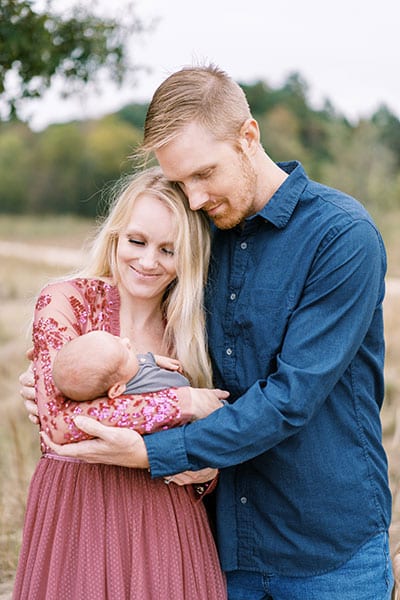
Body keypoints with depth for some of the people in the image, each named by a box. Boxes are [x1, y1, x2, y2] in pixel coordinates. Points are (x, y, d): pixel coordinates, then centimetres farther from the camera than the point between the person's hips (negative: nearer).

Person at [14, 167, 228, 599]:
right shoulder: (65, 302, -7)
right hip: (77, 509, -3)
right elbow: (61, 420, -21)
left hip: (167, 517, 3)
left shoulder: (191, 328, 5)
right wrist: (184, 402, -17)